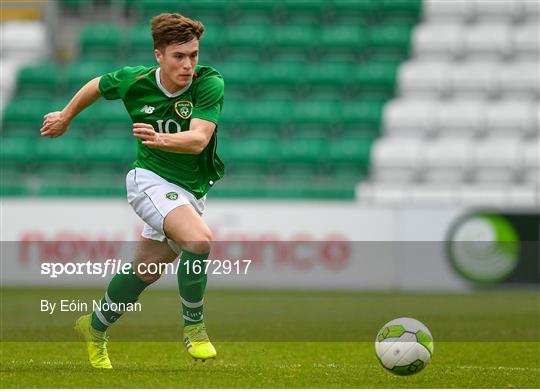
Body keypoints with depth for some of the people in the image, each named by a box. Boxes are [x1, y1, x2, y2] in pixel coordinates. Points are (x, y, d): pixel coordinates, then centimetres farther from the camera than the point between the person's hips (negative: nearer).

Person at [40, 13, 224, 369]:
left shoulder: (210, 83, -17)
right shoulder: (134, 82, -13)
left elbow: (199, 139, -29)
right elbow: (98, 86, 10)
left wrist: (161, 139, -48)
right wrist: (66, 116, 25)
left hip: (191, 190, 3)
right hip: (151, 179, -3)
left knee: (146, 272, 14)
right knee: (200, 238, -30)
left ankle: (96, 329, 38)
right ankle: (194, 327, -16)